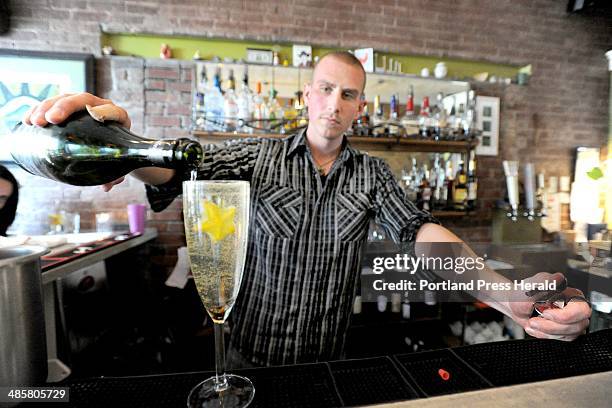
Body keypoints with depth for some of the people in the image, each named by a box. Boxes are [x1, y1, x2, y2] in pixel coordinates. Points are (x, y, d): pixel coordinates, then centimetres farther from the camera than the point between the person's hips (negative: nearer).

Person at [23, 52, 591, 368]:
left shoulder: (372, 173, -4)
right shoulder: (262, 155, -8)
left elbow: (418, 231, -14)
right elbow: (180, 166, -18)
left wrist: (511, 300, -29)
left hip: (327, 357, 2)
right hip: (253, 351, -1)